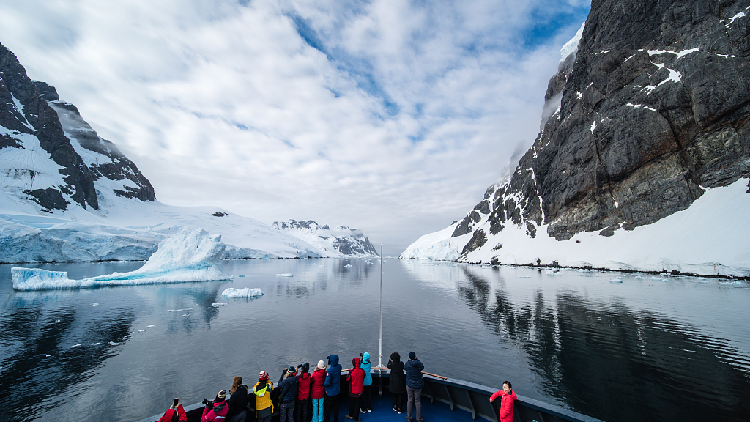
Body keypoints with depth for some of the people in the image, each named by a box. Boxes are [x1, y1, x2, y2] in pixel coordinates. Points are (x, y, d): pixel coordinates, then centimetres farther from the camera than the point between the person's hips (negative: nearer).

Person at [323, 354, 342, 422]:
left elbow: (327, 383, -32)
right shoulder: (339, 367, -11)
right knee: (336, 406, 21)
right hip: (337, 391, 5)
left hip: (330, 392, -5)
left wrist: (324, 383, -9)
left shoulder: (330, 370, -30)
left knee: (328, 407, 17)